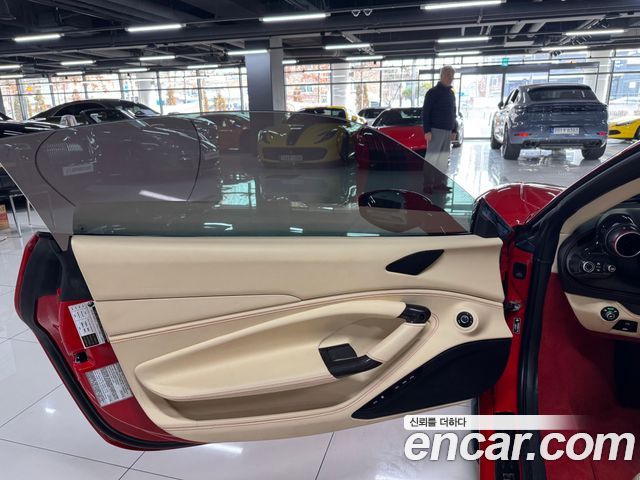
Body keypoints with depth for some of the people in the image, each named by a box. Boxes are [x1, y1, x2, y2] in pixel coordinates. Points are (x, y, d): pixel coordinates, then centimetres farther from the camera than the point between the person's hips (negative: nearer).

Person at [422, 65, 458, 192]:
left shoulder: (451, 93, 17)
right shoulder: (433, 92, -5)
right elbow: (425, 112, -10)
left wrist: (454, 130, 15)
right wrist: (427, 131, -16)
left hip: (448, 131, 7)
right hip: (436, 130, -7)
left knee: (444, 158, 8)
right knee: (432, 157, -7)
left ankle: (439, 182, 15)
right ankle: (427, 184, -4)